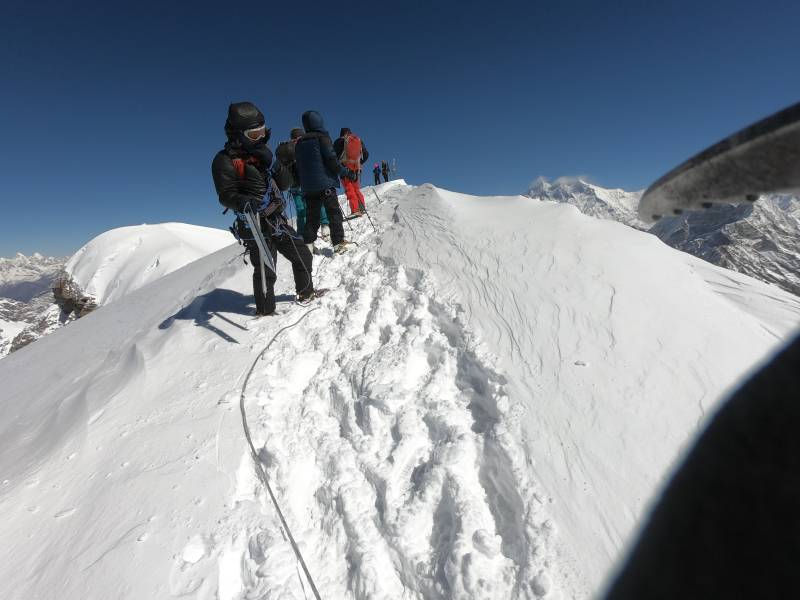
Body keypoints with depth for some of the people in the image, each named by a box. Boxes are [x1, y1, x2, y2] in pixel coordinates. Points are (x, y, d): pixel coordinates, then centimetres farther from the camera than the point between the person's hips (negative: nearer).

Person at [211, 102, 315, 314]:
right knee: (265, 270, -5)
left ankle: (306, 292, 32)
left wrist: (275, 167, -9)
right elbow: (226, 195, -13)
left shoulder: (261, 153, 16)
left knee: (302, 255, 12)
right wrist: (243, 203, -34)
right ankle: (265, 309, 15)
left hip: (277, 219, 7)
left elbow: (284, 184, 11)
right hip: (255, 225, -7)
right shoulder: (225, 160, -6)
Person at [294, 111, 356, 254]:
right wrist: (347, 172, 0)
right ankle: (338, 243, -6)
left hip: (307, 187, 6)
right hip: (325, 182, -5)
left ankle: (308, 244, 4)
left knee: (312, 216, 10)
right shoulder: (322, 137, -2)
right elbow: (331, 159, -9)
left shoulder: (299, 143, 15)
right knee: (334, 213, -1)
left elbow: (298, 166, 17)